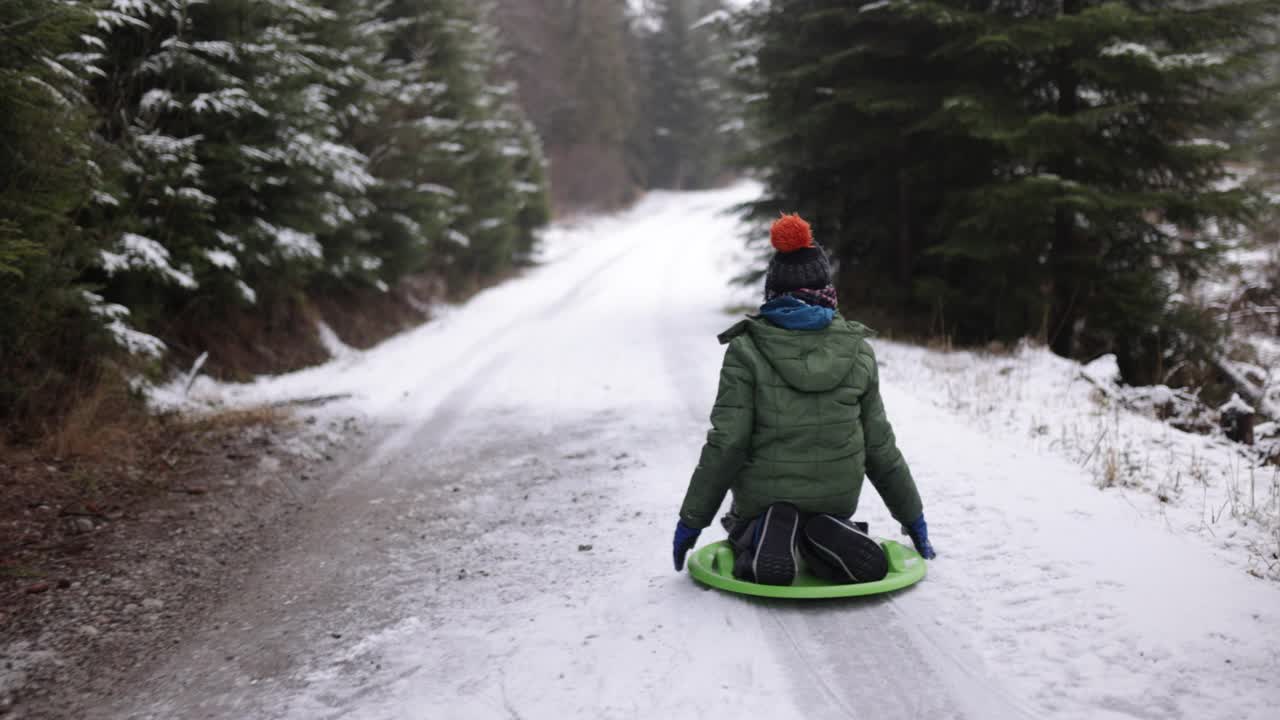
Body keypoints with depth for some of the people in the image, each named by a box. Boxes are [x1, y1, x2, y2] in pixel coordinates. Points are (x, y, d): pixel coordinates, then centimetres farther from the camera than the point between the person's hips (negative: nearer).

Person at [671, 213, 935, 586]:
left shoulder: (748, 351, -12)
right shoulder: (857, 351, -3)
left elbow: (725, 443, -16)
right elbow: (879, 446, 2)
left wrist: (692, 519, -7)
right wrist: (911, 515, 15)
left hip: (762, 498, -2)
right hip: (836, 500, 2)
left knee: (743, 529, 31)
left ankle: (765, 539, -7)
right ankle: (830, 539, -5)